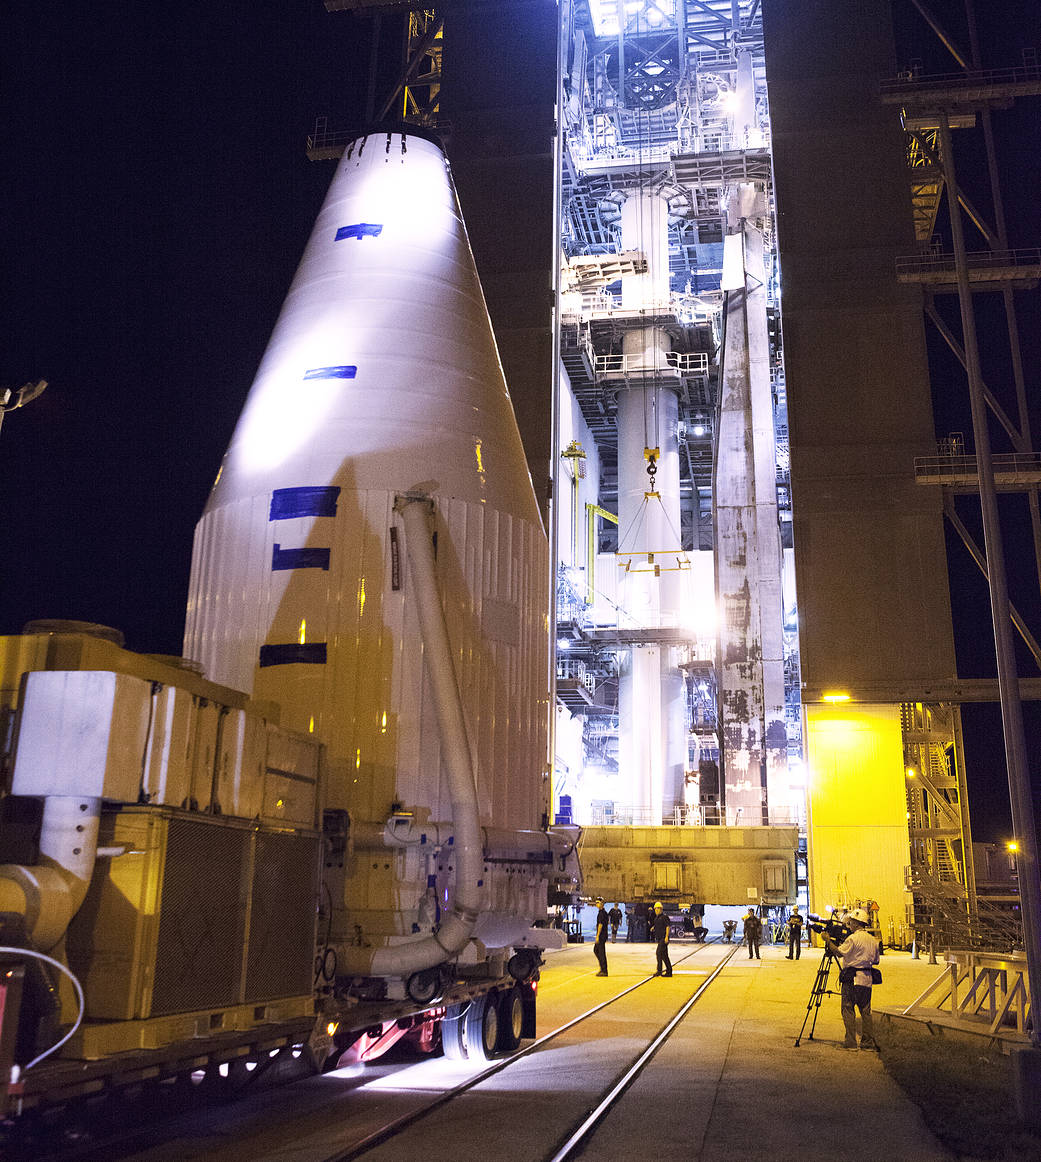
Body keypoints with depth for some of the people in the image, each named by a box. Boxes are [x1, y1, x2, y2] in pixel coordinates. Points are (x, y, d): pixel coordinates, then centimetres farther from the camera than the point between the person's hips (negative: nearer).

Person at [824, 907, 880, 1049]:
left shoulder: (853, 938, -13)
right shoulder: (873, 940, 10)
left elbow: (839, 952, -14)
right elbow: (875, 960, 16)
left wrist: (828, 940, -3)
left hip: (852, 979, -7)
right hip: (867, 979, 7)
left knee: (848, 1010, -1)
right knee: (865, 1011, 12)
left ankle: (850, 1042, -3)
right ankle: (868, 1042, 12)